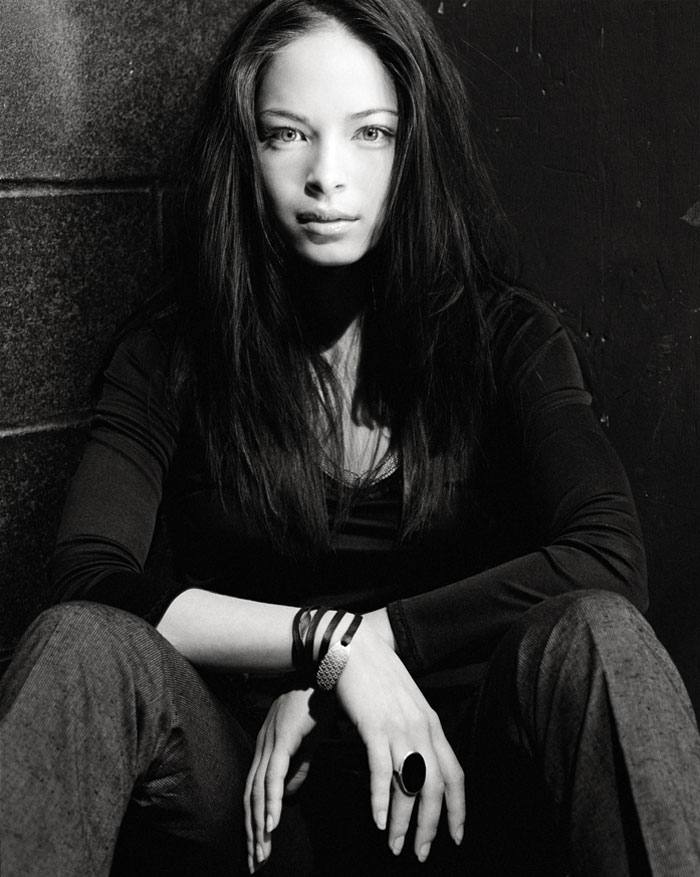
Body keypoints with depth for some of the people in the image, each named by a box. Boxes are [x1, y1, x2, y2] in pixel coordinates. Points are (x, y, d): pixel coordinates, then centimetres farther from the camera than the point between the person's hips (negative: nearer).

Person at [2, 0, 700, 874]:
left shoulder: (503, 338, 3)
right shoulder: (169, 356, 3)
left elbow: (608, 561, -13)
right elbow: (89, 578, -11)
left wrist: (372, 638, -17)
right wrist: (334, 646, -21)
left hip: (447, 776, 0)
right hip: (254, 788, 1)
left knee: (594, 639, -32)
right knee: (83, 648, -29)